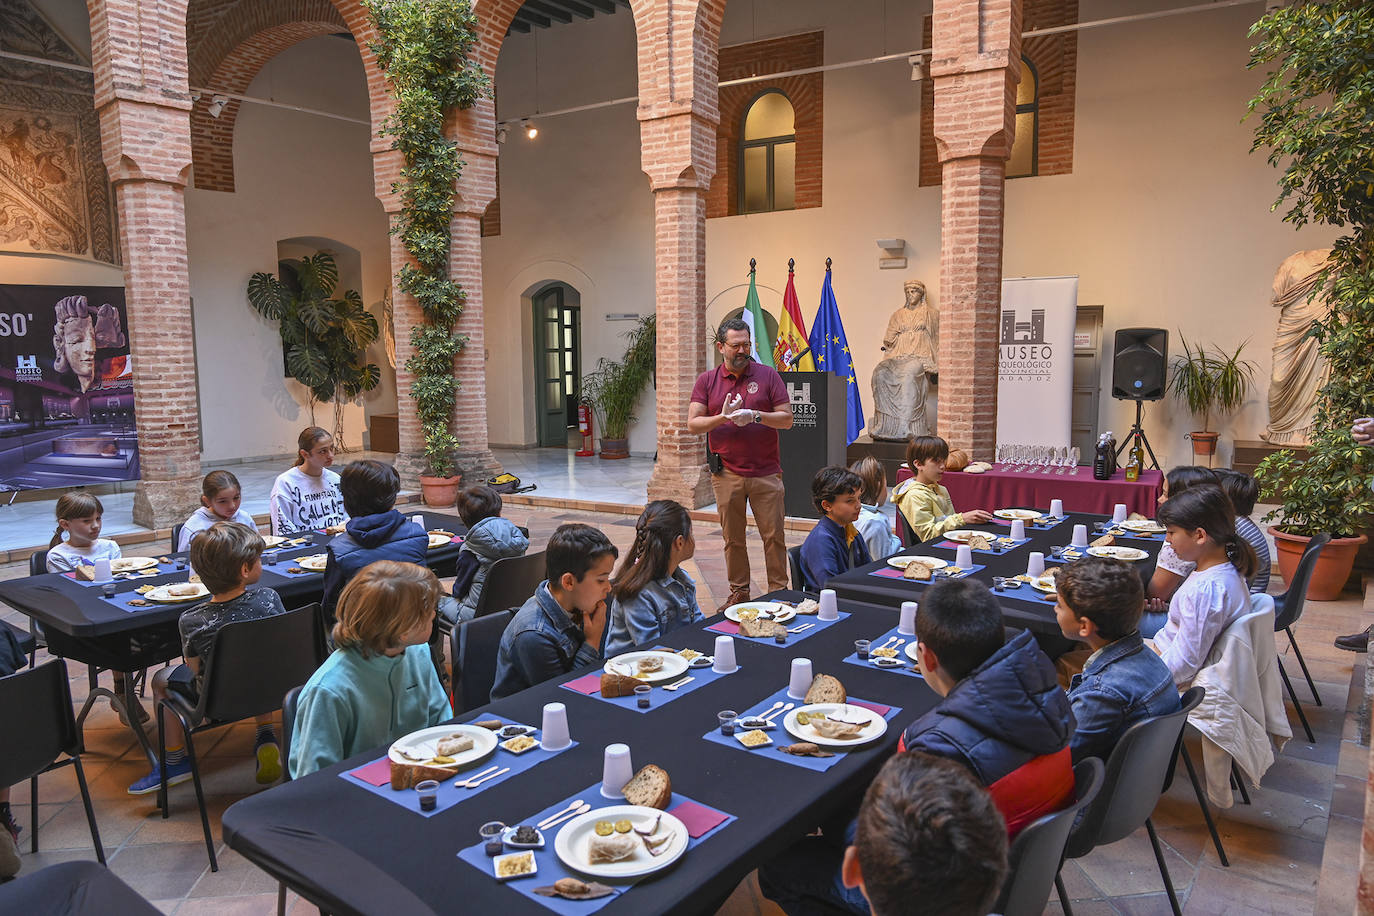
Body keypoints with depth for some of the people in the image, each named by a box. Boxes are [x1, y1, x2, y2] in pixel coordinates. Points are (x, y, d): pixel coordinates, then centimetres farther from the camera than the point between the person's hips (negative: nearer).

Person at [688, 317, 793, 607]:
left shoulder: (768, 376, 3)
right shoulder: (707, 381, 6)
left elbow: (786, 419, -1)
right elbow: (692, 425, -1)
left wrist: (755, 416, -16)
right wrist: (723, 417, -17)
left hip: (766, 472, -1)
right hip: (726, 474, 1)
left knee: (773, 535, 2)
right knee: (732, 538, 9)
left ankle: (779, 591, 14)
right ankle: (739, 591, 21)